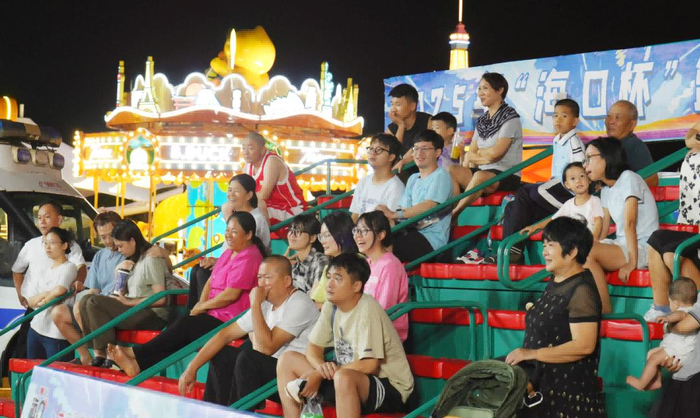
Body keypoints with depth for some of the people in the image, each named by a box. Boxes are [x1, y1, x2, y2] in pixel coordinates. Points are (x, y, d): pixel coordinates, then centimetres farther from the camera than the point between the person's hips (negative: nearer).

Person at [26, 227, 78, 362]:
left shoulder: (69, 267, -4)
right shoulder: (45, 271, 17)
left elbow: (60, 290, -23)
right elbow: (30, 301, 9)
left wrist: (42, 301, -5)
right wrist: (45, 294, -12)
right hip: (35, 329, 8)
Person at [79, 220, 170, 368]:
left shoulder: (151, 259, -9)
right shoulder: (133, 260, 18)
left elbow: (160, 299, -16)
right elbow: (122, 293, 20)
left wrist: (128, 302, -13)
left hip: (153, 316, -9)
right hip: (135, 311, 9)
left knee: (95, 302, -20)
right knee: (86, 300, -4)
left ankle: (110, 355, -18)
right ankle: (98, 354, -13)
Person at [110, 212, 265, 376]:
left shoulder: (248, 258, -14)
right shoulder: (229, 253, 19)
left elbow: (231, 295, -20)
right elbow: (211, 281, 18)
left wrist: (202, 306, -7)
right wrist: (201, 303, -2)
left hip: (230, 320, -9)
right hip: (216, 314, 9)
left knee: (184, 326, -18)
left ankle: (136, 353, -18)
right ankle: (138, 364, -26)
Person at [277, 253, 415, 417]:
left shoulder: (367, 309, -22)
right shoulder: (331, 306, 0)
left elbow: (369, 365, -27)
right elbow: (313, 348, 8)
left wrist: (320, 375, -20)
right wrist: (322, 367, -17)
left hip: (390, 387, -8)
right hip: (349, 378, 8)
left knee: (344, 378, -40)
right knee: (287, 360, 3)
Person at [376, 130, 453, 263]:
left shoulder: (440, 176, -5)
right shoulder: (413, 179, 21)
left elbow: (429, 206, -20)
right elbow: (403, 209, 11)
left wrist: (394, 214, -27)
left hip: (431, 240, -7)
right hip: (413, 234, 7)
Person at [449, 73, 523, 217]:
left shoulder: (510, 118, -6)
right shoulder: (481, 121, 16)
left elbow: (496, 152, -15)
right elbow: (470, 154, 10)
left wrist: (479, 152, 3)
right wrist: (485, 158, -10)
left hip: (507, 174, -7)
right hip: (484, 171, 7)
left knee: (481, 176, -38)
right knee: (451, 171, -18)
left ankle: (454, 213, -29)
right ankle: (451, 210, -28)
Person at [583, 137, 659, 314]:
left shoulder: (628, 178, -10)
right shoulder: (605, 190, 16)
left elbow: (629, 223, -19)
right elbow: (603, 230, 8)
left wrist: (632, 262, -25)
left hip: (643, 247, -8)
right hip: (621, 246, 8)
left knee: (586, 252, -28)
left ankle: (606, 313, -21)